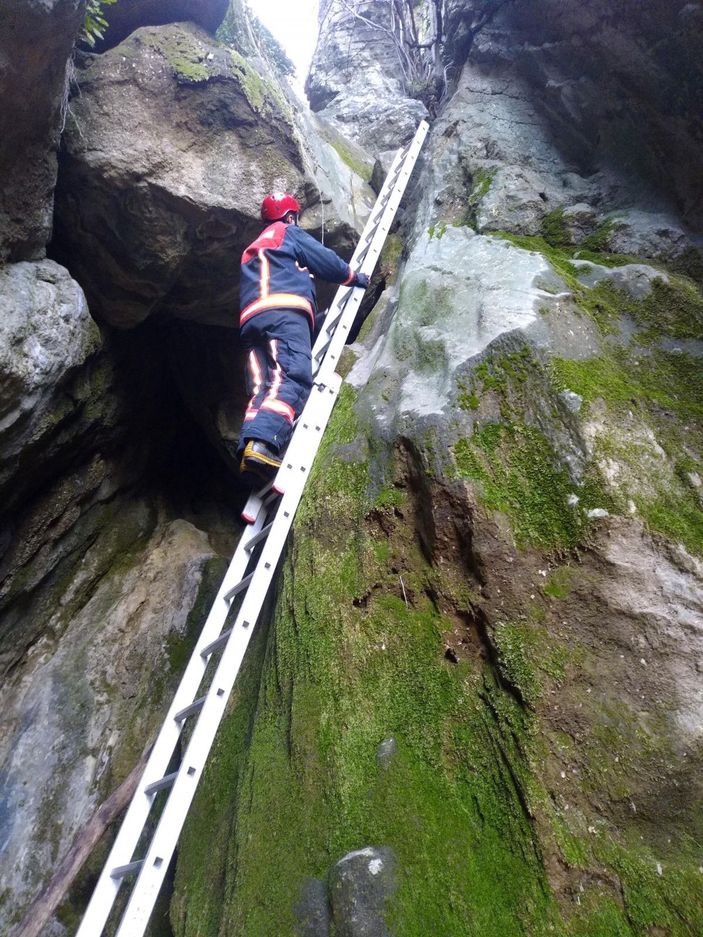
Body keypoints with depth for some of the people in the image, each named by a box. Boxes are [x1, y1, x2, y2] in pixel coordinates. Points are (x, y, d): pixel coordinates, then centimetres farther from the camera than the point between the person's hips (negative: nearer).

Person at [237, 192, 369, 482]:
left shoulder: (252, 250, 43)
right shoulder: (290, 233, 22)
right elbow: (325, 261, 15)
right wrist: (355, 277, 32)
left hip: (251, 320, 7)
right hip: (284, 311, -7)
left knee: (262, 388, -10)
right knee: (292, 378, -25)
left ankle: (250, 447, -32)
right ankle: (262, 443, -48)